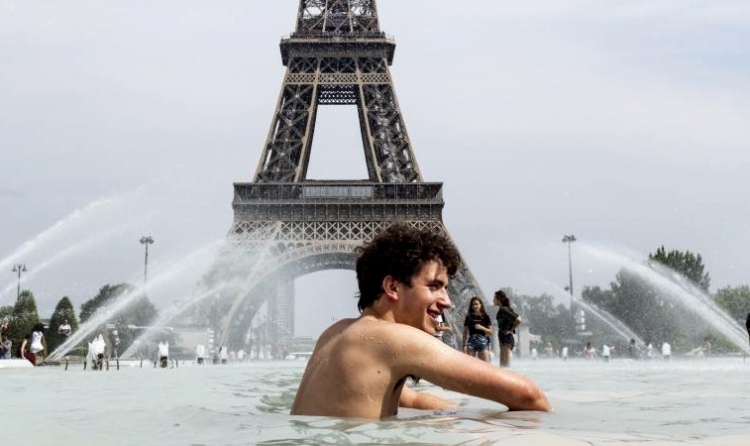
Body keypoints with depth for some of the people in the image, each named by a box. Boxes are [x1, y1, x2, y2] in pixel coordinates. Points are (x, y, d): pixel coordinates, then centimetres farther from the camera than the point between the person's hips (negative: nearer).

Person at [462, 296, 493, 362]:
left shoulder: (485, 317, 3)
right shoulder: (469, 317, 6)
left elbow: (490, 331, 3)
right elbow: (465, 332, 7)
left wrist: (481, 328, -14)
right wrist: (464, 345, 1)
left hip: (483, 341, -1)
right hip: (471, 341, 1)